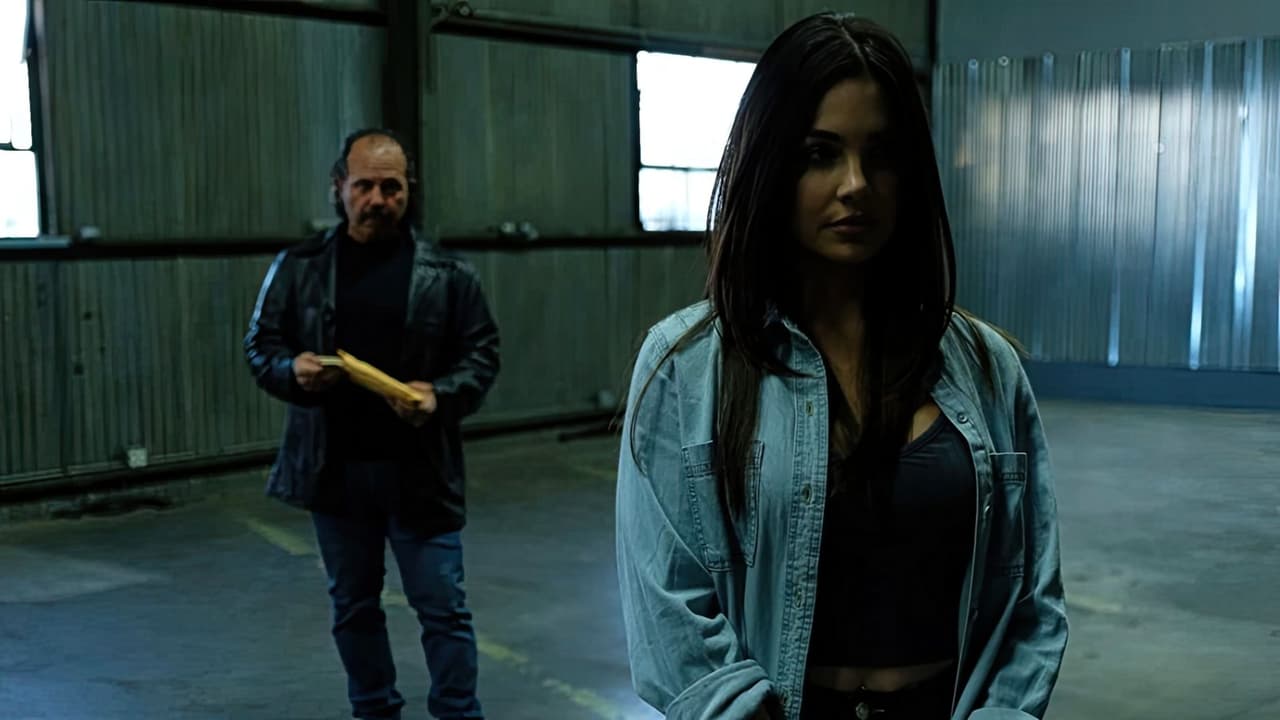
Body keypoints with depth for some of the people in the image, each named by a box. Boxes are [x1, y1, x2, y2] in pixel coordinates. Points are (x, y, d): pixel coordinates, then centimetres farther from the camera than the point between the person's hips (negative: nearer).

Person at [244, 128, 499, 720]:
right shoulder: (299, 268, 3)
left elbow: (481, 354, 1)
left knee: (442, 606, 3)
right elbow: (259, 345, 7)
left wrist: (441, 394, -18)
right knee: (353, 606, 16)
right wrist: (292, 370, -15)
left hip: (418, 469, -2)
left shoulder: (445, 272, -1)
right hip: (334, 467, 3)